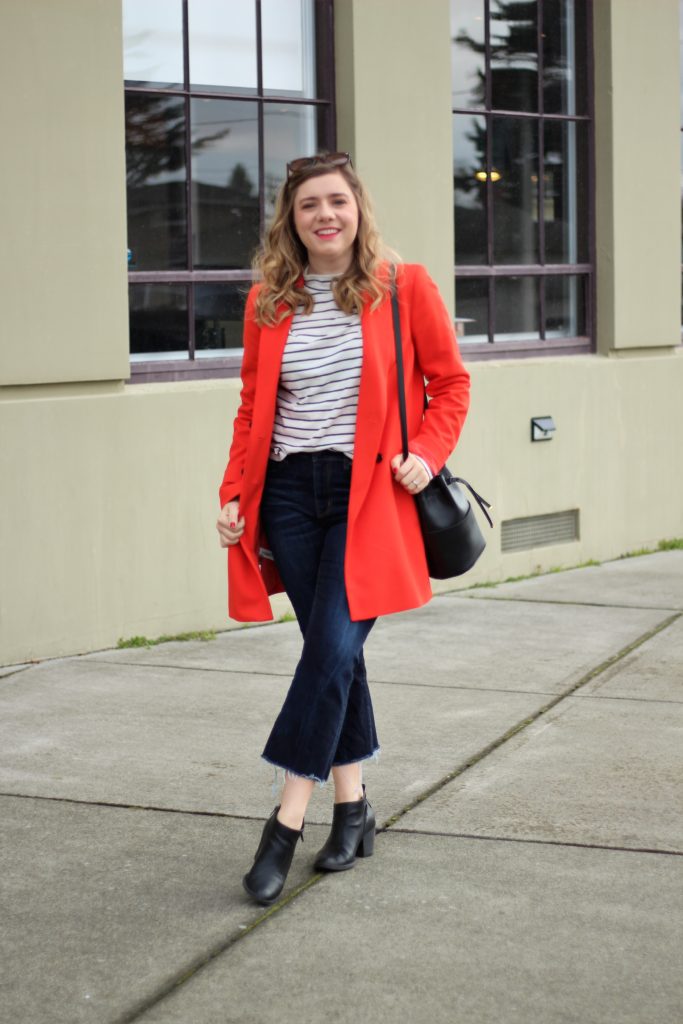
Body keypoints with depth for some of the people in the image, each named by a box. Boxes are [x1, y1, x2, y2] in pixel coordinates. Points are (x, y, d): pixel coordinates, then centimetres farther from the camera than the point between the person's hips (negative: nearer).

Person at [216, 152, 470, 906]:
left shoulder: (403, 288, 0)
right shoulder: (268, 303, 8)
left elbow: (449, 383, 6)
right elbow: (253, 407, 13)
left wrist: (426, 453, -9)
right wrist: (234, 493, 5)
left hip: (368, 495, -3)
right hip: (290, 495, 3)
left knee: (333, 649, -13)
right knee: (333, 653, 7)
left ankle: (286, 822, -8)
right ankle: (353, 809, 19)